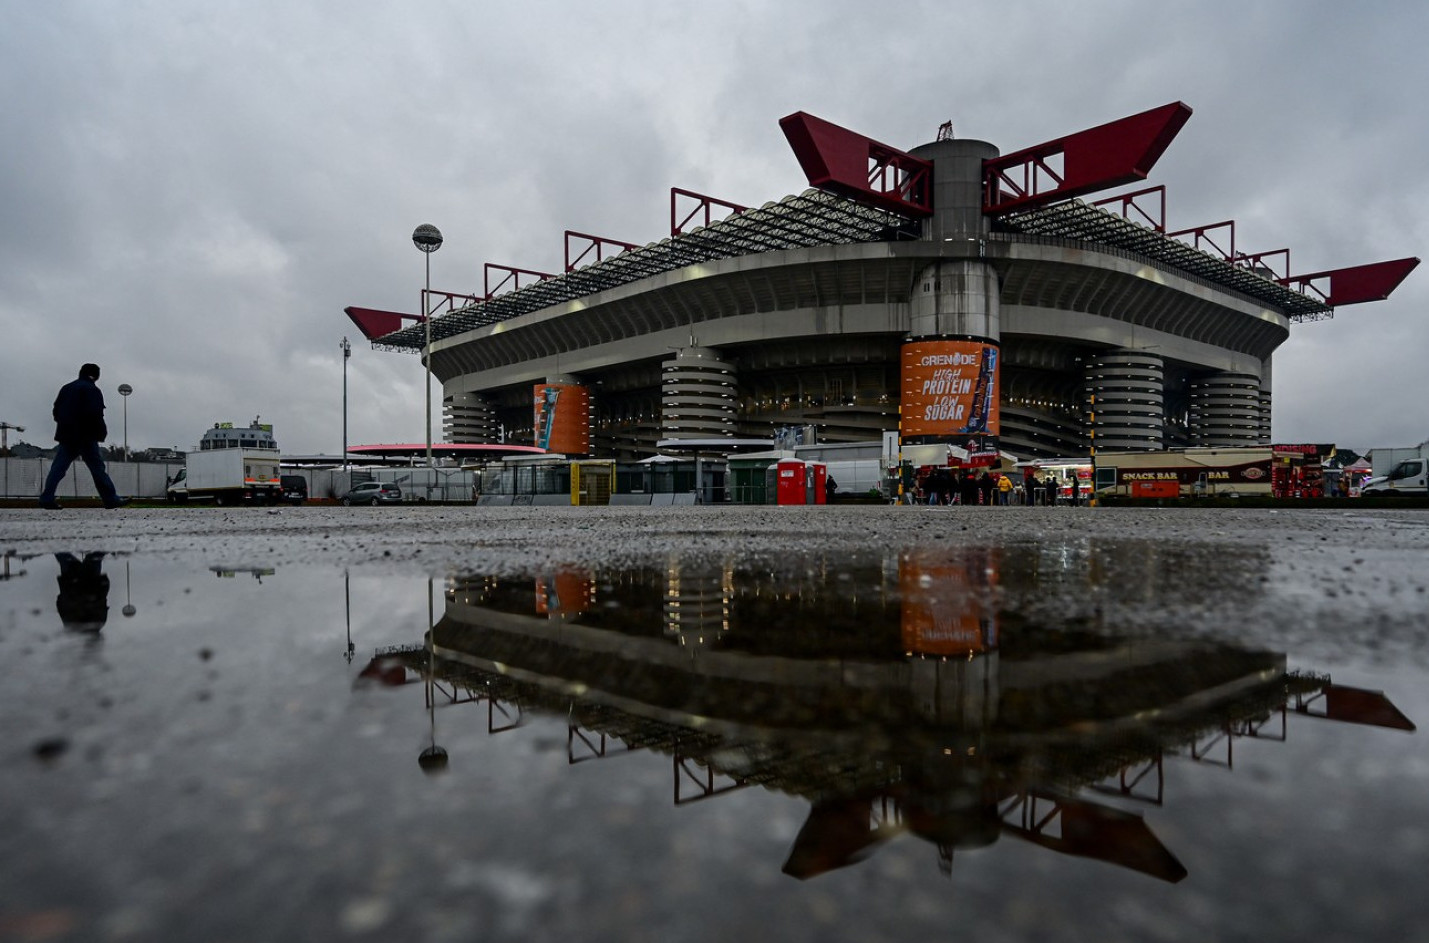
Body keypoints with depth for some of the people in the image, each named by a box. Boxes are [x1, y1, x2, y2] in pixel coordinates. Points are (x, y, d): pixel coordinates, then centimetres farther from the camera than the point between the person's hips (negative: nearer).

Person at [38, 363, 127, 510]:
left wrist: (65, 425, 22)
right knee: (97, 467, -4)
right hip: (86, 437, -6)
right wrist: (102, 432, -6)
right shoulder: (92, 390, -7)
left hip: (66, 436, 6)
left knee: (58, 467, 6)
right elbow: (95, 414, -16)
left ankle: (46, 498, 0)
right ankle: (111, 499, -2)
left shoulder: (66, 388, 16)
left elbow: (56, 410, 15)